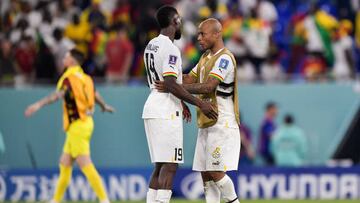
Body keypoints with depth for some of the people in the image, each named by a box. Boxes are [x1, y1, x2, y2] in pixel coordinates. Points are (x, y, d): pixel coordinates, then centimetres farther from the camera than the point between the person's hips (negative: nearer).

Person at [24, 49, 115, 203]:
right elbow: (96, 96, 27)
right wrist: (104, 106, 48)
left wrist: (39, 104, -42)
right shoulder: (85, 78, 11)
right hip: (85, 122, 9)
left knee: (85, 164, -11)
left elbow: (58, 94, -30)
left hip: (77, 125, -9)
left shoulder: (69, 78, -12)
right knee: (65, 163, 15)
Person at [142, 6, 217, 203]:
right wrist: (200, 103, -18)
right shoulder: (170, 48, -14)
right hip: (166, 112, -9)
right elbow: (170, 83, -21)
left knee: (160, 166, 12)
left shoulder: (151, 45, 15)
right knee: (169, 166, -10)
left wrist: (180, 103, 33)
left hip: (152, 107, 9)